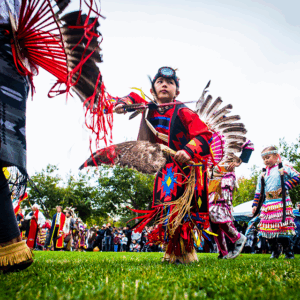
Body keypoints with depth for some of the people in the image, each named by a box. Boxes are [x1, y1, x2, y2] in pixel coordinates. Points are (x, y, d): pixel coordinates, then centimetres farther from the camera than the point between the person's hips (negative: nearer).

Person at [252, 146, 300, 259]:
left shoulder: (284, 168, 3)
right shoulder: (262, 175, 15)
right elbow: (258, 191, 16)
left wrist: (286, 186, -12)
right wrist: (255, 205, 11)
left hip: (281, 203, -5)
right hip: (267, 205, 5)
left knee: (282, 227, -9)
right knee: (268, 228, 2)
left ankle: (288, 252, 9)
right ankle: (275, 251, 19)